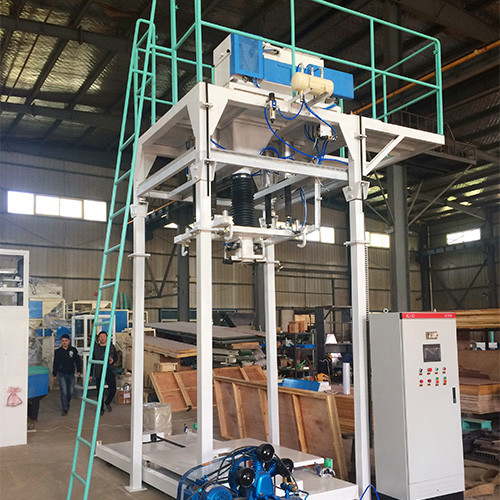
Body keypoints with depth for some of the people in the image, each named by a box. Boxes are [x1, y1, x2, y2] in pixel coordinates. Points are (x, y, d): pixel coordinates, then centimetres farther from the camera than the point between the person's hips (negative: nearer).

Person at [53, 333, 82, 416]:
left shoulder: (73, 350, 2)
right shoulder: (58, 351, 2)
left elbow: (77, 361, 7)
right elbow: (55, 364, 10)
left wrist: (79, 370, 1)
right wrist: (54, 374, 10)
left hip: (71, 374, 1)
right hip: (61, 374, -1)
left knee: (70, 392, 7)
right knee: (64, 391, -10)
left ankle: (67, 403, 36)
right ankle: (65, 409, -1)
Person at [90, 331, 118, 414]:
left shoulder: (111, 346, 9)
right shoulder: (95, 348, 6)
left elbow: (116, 357, 16)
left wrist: (113, 360, -9)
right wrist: (90, 374, 5)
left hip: (109, 371, 1)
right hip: (98, 372, -1)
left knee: (113, 389, -10)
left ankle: (107, 402, 18)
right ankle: (101, 409, 17)